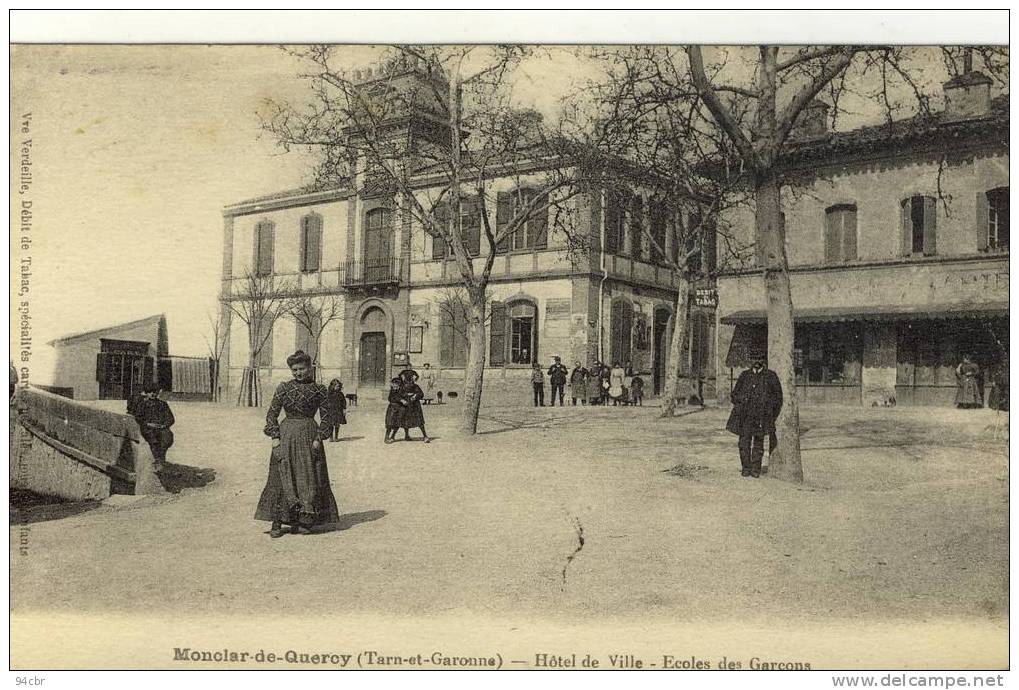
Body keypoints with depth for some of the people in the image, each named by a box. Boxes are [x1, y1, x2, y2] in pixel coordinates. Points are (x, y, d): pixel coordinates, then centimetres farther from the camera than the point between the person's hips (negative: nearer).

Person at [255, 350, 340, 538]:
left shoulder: (320, 390, 3)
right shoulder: (283, 388, 4)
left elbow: (326, 417, 2)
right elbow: (272, 413, 4)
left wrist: (319, 439, -8)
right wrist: (275, 436, -7)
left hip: (309, 435, 0)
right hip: (286, 435, 0)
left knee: (309, 478, 1)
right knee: (281, 478, -3)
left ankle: (302, 522, 10)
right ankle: (277, 523, 1)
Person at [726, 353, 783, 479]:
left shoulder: (770, 376, 7)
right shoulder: (744, 375, 13)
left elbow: (778, 394, 10)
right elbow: (735, 392, 18)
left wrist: (773, 414, 5)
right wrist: (738, 408, 5)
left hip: (761, 414, -1)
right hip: (745, 414, 1)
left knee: (758, 442, 3)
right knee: (744, 441, -3)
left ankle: (756, 469, 10)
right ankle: (745, 468, 5)